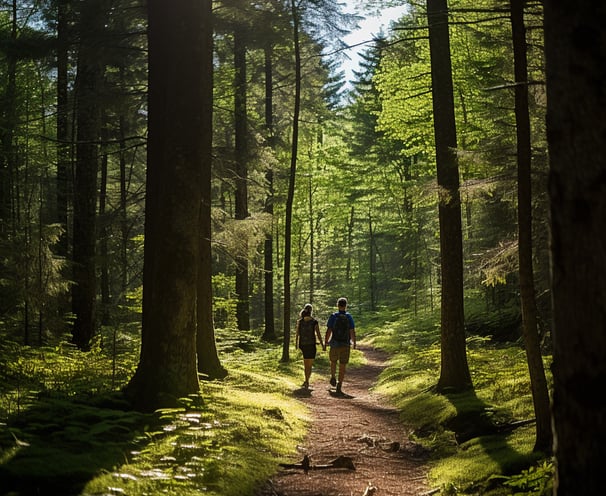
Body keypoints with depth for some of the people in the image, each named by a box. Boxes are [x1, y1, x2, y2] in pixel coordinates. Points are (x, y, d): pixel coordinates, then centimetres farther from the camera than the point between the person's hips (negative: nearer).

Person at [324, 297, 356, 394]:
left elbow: (328, 331, -8)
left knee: (333, 361, 27)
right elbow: (352, 332, -6)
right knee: (342, 366, 3)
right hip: (346, 345, 0)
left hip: (335, 344, 0)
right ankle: (339, 386, -2)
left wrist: (326, 342, 4)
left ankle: (333, 377, 28)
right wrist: (354, 342, 9)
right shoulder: (349, 317, -4)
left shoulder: (333, 316, -6)